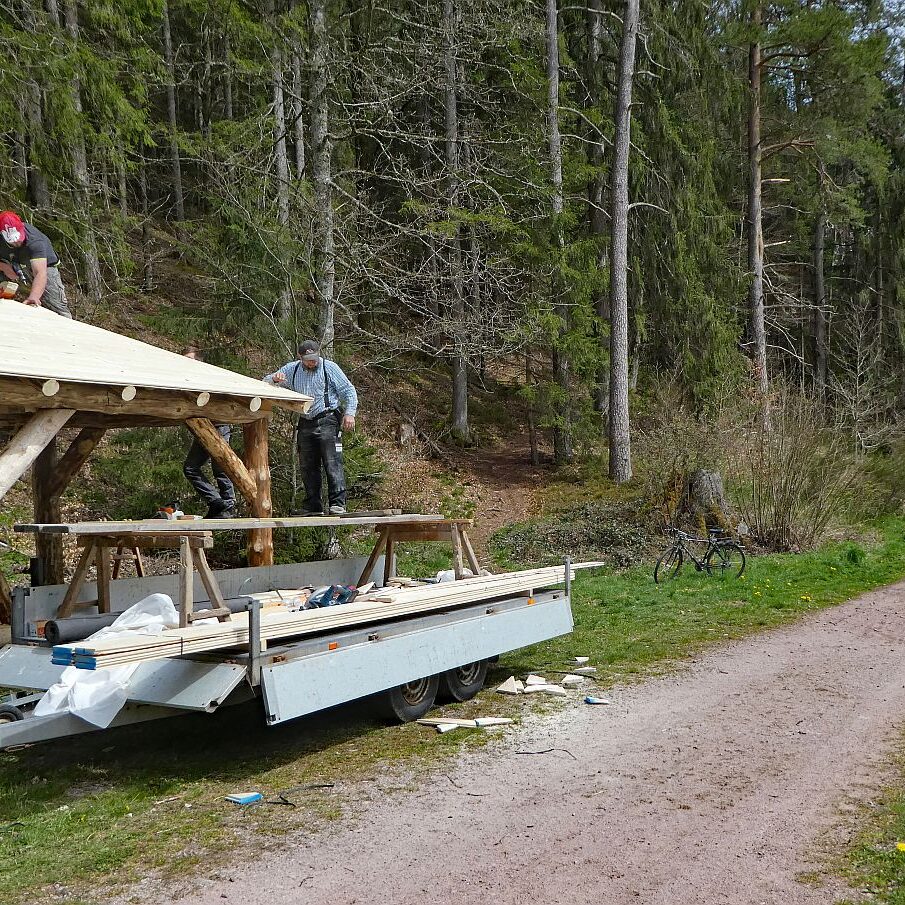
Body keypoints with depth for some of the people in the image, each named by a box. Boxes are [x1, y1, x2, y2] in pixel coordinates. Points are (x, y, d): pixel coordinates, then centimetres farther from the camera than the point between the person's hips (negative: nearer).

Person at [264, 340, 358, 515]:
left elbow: (349, 391, 1)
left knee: (332, 463, -12)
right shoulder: (291, 370, 13)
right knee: (308, 467, 6)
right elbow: (266, 383, 15)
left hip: (327, 421, -5)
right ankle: (313, 506, 13)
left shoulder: (330, 368, 1)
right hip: (305, 424, 5)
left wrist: (349, 413, -13)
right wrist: (275, 379, -9)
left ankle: (337, 504, -11)